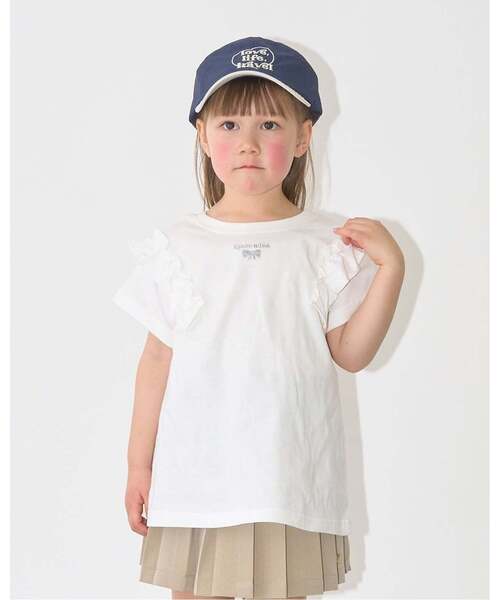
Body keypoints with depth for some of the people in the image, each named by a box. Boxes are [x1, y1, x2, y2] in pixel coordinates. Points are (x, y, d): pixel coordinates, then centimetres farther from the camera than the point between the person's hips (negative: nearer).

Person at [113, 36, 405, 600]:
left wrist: (390, 268, -10)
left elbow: (351, 353, -1)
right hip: (195, 471, 0)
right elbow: (158, 359, 4)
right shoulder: (177, 246, 0)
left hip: (291, 474, 0)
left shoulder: (326, 244, 0)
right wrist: (138, 464, 5)